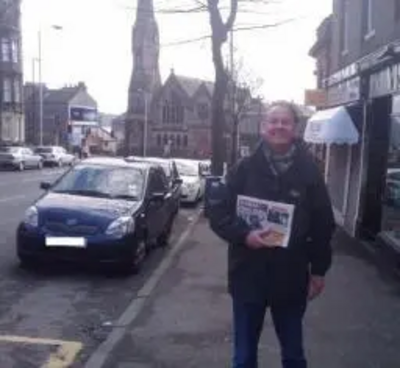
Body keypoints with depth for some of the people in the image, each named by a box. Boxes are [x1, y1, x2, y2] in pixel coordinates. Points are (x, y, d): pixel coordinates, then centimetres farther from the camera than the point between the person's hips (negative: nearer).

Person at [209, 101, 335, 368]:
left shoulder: (309, 172, -2)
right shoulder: (244, 169, -3)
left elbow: (324, 224, 2)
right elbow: (219, 215, -3)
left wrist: (319, 270, 3)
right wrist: (244, 235, -19)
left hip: (291, 280, 0)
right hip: (248, 277, 0)